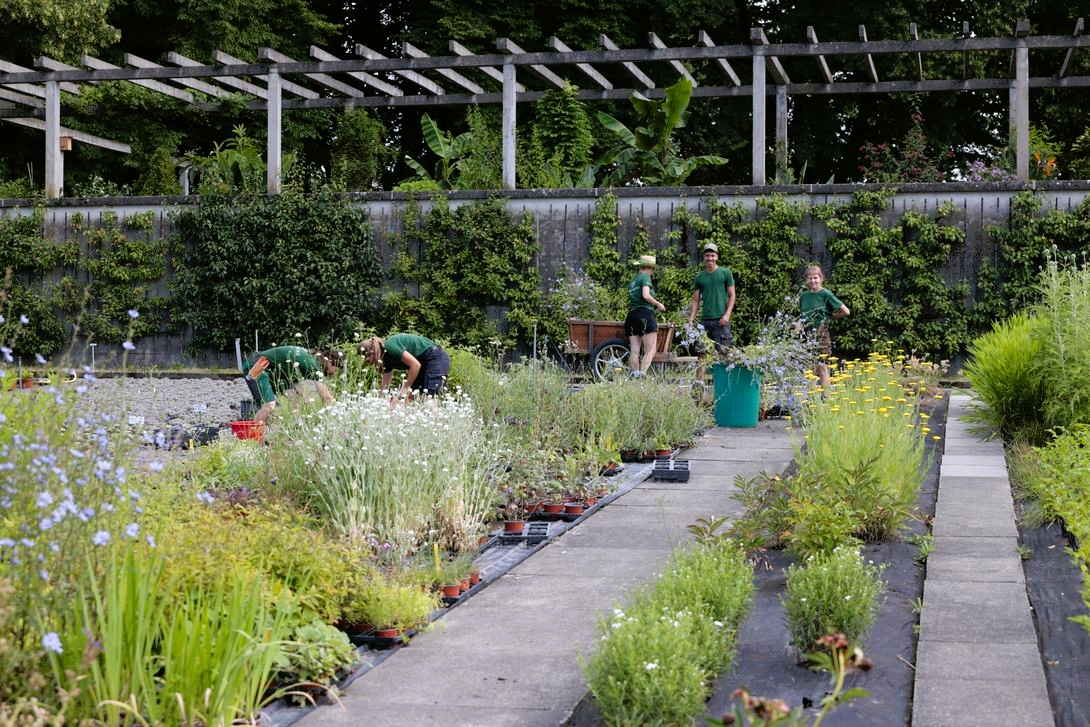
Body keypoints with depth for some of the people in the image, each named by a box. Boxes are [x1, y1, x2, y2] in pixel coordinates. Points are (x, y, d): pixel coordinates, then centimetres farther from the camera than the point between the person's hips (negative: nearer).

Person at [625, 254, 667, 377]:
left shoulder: (632, 281, 21)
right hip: (645, 314, -8)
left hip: (631, 315, 8)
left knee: (634, 351, 4)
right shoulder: (645, 277, -2)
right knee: (650, 350, -9)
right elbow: (646, 295, -16)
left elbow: (632, 299, 17)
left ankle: (635, 376, 1)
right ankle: (642, 375, -22)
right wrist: (658, 304, -3)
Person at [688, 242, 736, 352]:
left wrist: (727, 314, -8)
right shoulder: (699, 277, 13)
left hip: (721, 319, -3)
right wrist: (691, 320, 5)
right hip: (705, 320, 3)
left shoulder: (725, 273, 5)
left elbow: (732, 295, 4)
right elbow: (695, 300, 14)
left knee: (722, 350, -9)